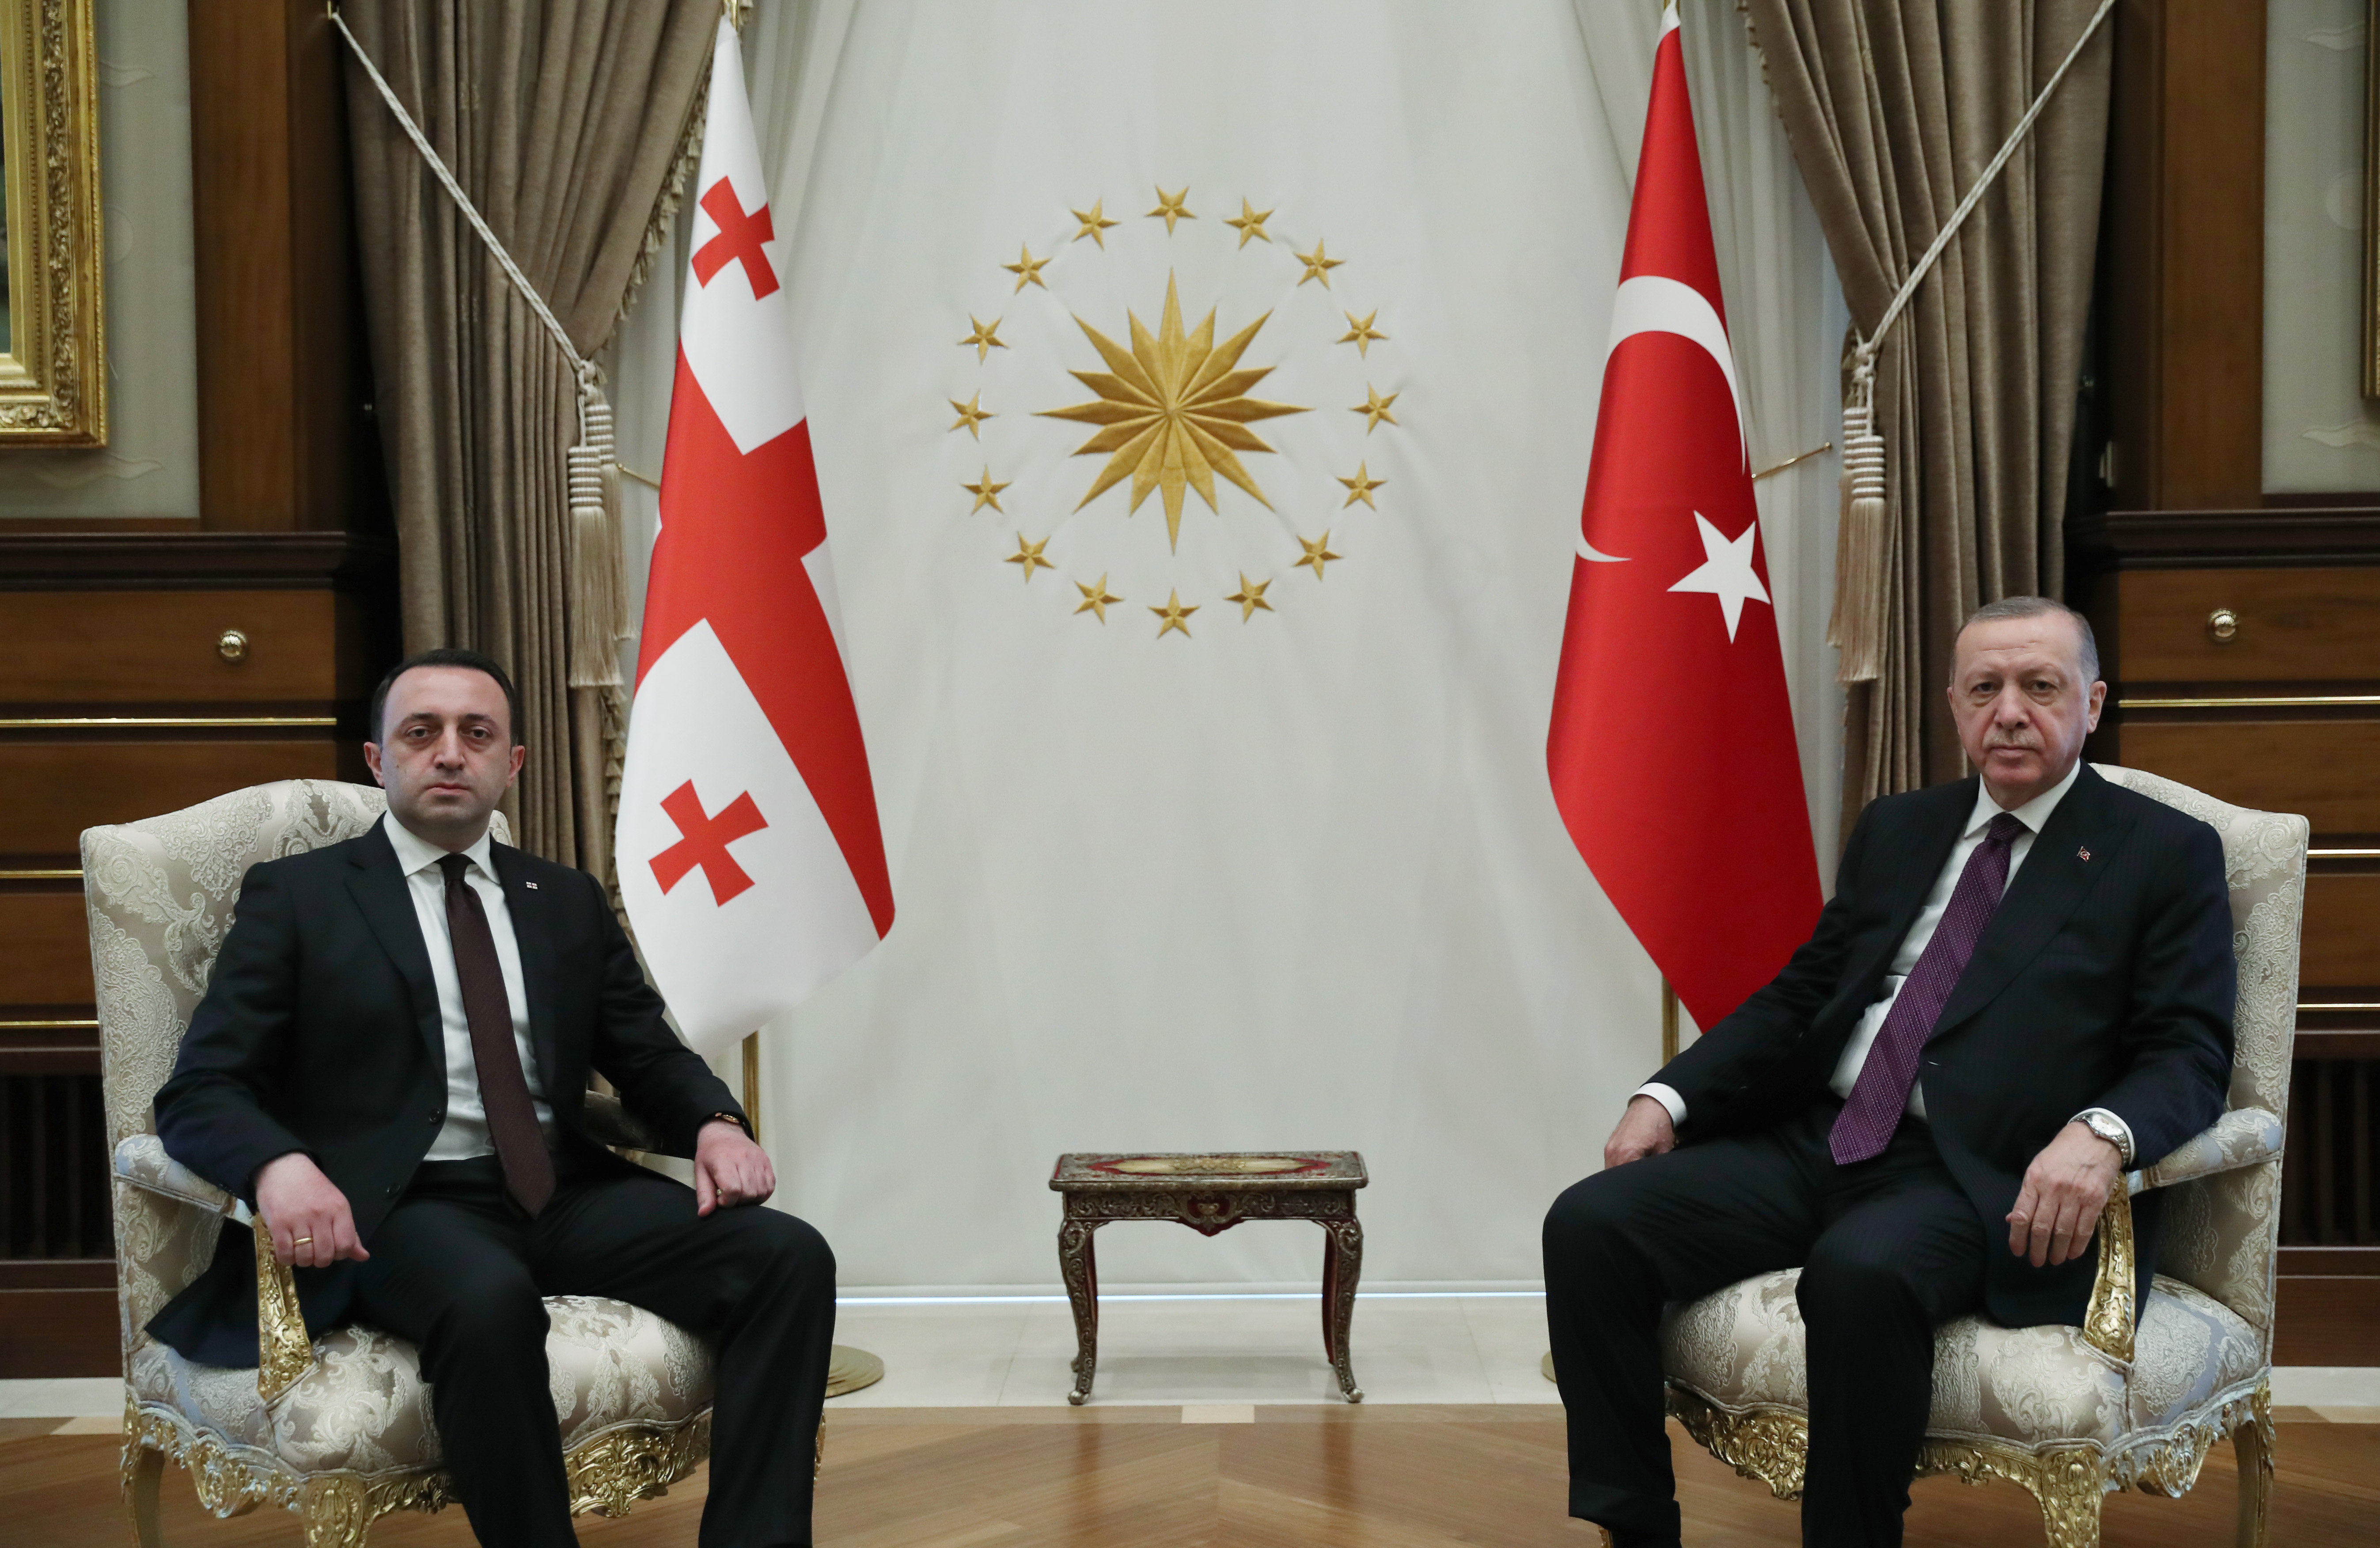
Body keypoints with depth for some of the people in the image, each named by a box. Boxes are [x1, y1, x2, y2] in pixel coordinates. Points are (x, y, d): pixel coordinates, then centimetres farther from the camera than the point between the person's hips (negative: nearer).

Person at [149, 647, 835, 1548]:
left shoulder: (568, 902, 19)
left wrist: (715, 1125, -6)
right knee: (490, 1302, -39)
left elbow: (651, 1058, 19)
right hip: (401, 1208, -4)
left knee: (790, 1257, -20)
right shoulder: (296, 897, 6)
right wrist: (280, 1164, -25)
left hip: (566, 1195, 5)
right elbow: (199, 1093, -1)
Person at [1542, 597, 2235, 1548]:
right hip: (1818, 1144, 6)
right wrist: (1670, 1096, 3)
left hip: (1978, 1181, -5)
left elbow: (2189, 1056, -2)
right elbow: (1799, 995, 19)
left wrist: (2100, 1134, -25)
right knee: (1591, 1222, -15)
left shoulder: (2167, 854, 6)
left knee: (1861, 1271, -38)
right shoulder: (1895, 830, 20)